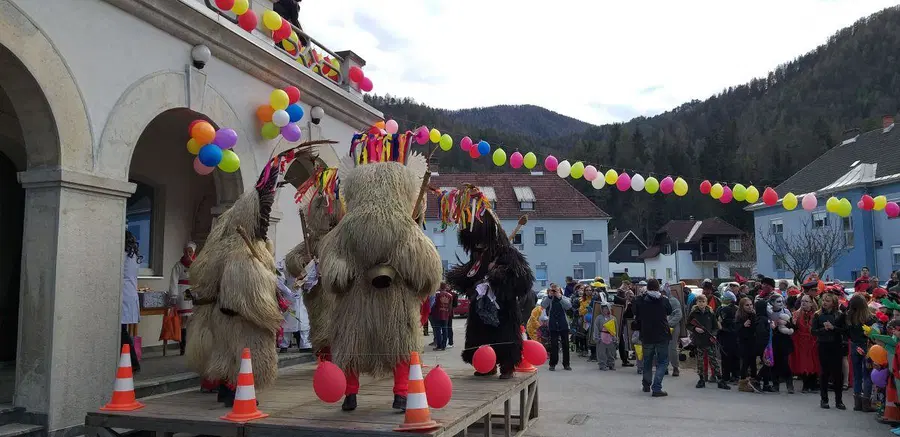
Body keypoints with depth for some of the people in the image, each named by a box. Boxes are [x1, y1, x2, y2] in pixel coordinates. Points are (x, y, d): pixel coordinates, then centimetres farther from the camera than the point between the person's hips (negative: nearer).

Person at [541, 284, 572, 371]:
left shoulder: (564, 298, 3)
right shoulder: (548, 299, 1)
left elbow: (569, 305, -16)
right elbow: (543, 305, -17)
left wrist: (559, 297, -24)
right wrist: (549, 296, -25)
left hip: (564, 325, 1)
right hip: (553, 326, -1)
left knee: (565, 345, 7)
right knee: (553, 345, -2)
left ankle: (566, 364, 17)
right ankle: (553, 364, 6)